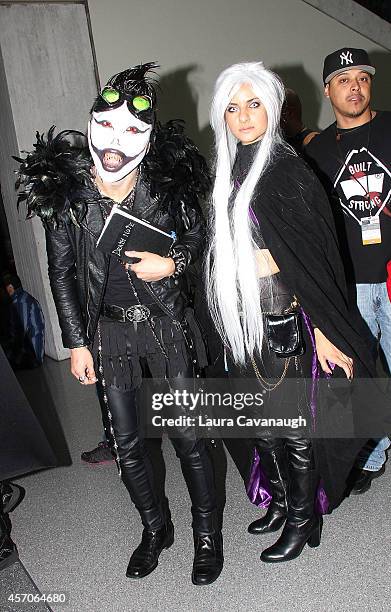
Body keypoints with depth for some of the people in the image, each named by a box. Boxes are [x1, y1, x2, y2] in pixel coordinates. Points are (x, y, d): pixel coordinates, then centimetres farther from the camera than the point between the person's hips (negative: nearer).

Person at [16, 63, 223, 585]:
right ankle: (155, 529, 38)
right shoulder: (65, 190, -7)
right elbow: (61, 272, 1)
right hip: (108, 332, 2)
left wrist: (172, 263, -15)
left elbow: (198, 235, 6)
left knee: (188, 435, 6)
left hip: (167, 325, -1)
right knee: (127, 442, 12)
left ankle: (207, 533, 31)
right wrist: (77, 342, 0)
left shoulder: (169, 179, -10)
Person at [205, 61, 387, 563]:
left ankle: (303, 519, 26)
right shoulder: (230, 171, 9)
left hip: (284, 312, -7)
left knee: (294, 420, 6)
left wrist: (322, 330, -15)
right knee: (261, 417, 17)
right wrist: (226, 317, 16)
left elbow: (311, 258, -13)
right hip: (242, 315, 7)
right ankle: (281, 501, 38)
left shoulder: (287, 170, -11)